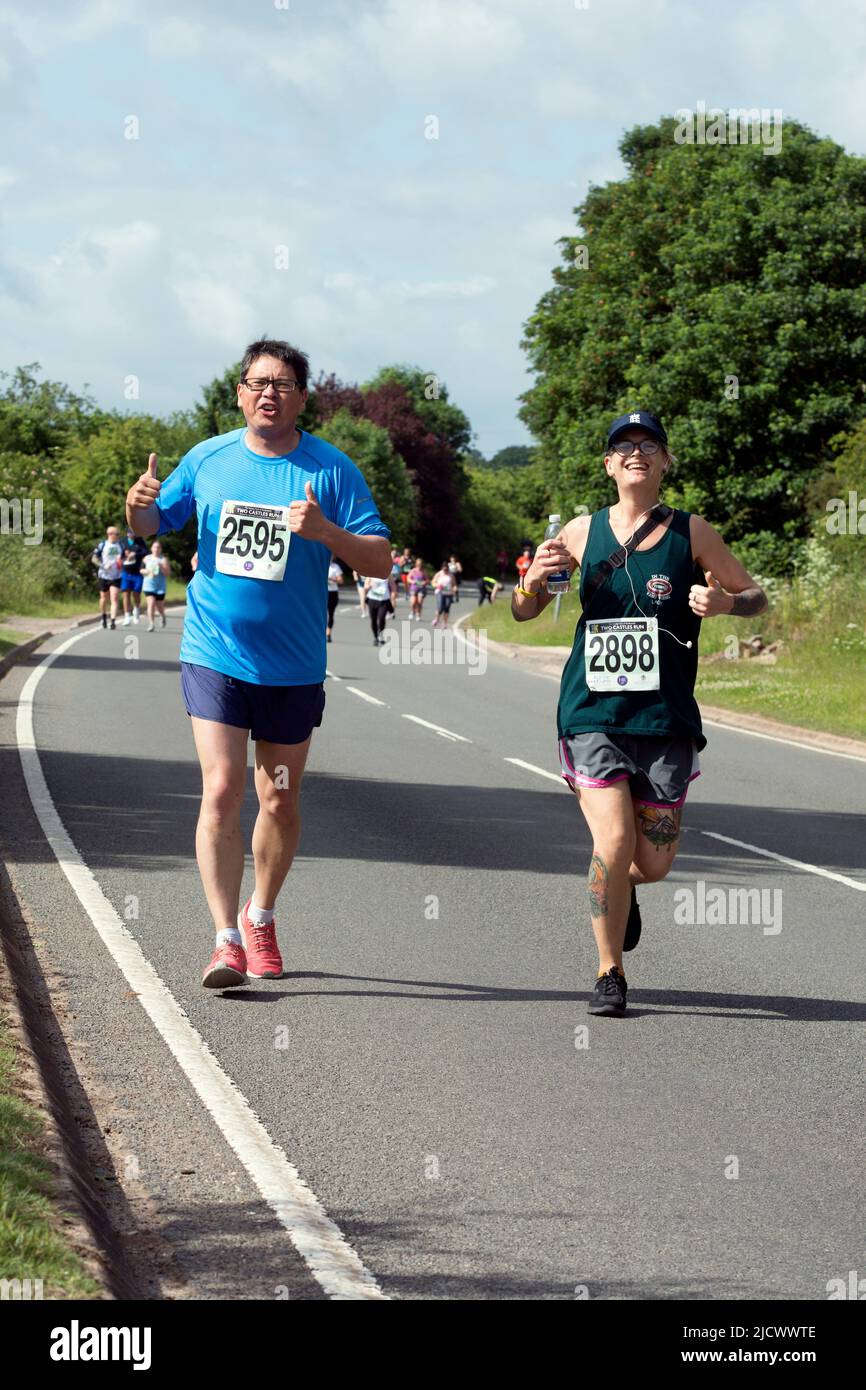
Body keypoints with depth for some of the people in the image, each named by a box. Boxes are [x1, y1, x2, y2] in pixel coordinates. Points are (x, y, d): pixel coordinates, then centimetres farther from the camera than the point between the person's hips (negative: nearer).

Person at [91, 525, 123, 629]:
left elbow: (123, 557, 22)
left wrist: (121, 562, -1)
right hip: (104, 576, -1)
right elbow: (94, 558, -4)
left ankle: (113, 621, -16)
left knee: (114, 599, -11)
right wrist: (103, 566, -19)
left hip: (116, 577, 1)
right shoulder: (102, 545, -4)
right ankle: (103, 617, 37)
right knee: (104, 598, 12)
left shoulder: (120, 545, 7)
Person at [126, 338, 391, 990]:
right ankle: (227, 938, -10)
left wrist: (324, 531, -24)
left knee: (280, 802, 10)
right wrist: (138, 507, -6)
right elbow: (153, 524, 17)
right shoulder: (207, 459, 3)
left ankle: (260, 917, 32)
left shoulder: (332, 469, -3)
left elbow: (380, 559, -7)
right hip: (214, 658, 0)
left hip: (294, 666, 0)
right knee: (223, 791, -13)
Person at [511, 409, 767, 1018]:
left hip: (666, 719, 1)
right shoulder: (582, 532, 5)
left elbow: (756, 595, 10)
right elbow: (524, 612, 12)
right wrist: (534, 578, -10)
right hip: (593, 713, 0)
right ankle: (610, 973, 5)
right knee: (613, 844, -15)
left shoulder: (691, 532, 2)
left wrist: (723, 602, -12)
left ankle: (624, 889, 40)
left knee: (653, 864, 2)